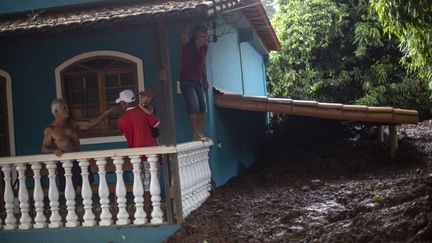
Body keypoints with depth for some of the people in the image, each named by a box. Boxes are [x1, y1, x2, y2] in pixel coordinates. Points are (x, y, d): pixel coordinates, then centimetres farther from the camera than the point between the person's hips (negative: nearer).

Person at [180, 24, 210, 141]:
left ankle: (199, 133, 11)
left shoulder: (204, 48, 3)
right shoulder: (188, 45, -15)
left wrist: (205, 78, 19)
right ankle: (195, 134, -14)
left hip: (198, 81, 7)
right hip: (187, 81, -7)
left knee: (203, 107, 3)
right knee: (194, 106, -17)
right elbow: (184, 34, -36)